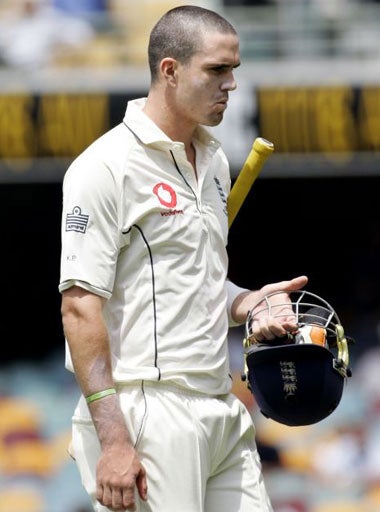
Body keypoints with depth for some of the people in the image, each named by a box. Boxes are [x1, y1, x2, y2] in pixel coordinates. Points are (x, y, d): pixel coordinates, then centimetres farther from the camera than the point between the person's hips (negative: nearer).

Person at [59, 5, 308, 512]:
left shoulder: (214, 161, 17)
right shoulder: (106, 166, -10)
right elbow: (80, 306, -16)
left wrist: (247, 301, 6)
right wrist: (113, 441, -22)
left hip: (223, 410, 8)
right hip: (147, 414, -8)